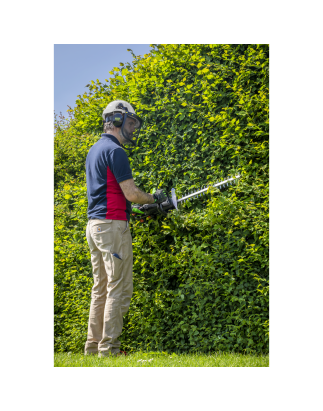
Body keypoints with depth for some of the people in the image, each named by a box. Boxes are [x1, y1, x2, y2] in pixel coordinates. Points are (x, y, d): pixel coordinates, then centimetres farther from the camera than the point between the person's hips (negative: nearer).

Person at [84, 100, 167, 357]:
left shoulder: (94, 150, 18)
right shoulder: (115, 151, -12)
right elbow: (131, 193, -16)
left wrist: (143, 207, 19)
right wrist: (155, 198, 3)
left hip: (93, 224, 10)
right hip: (112, 225, -10)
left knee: (101, 288, 12)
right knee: (120, 288, -6)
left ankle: (94, 345, 14)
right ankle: (109, 347, -6)